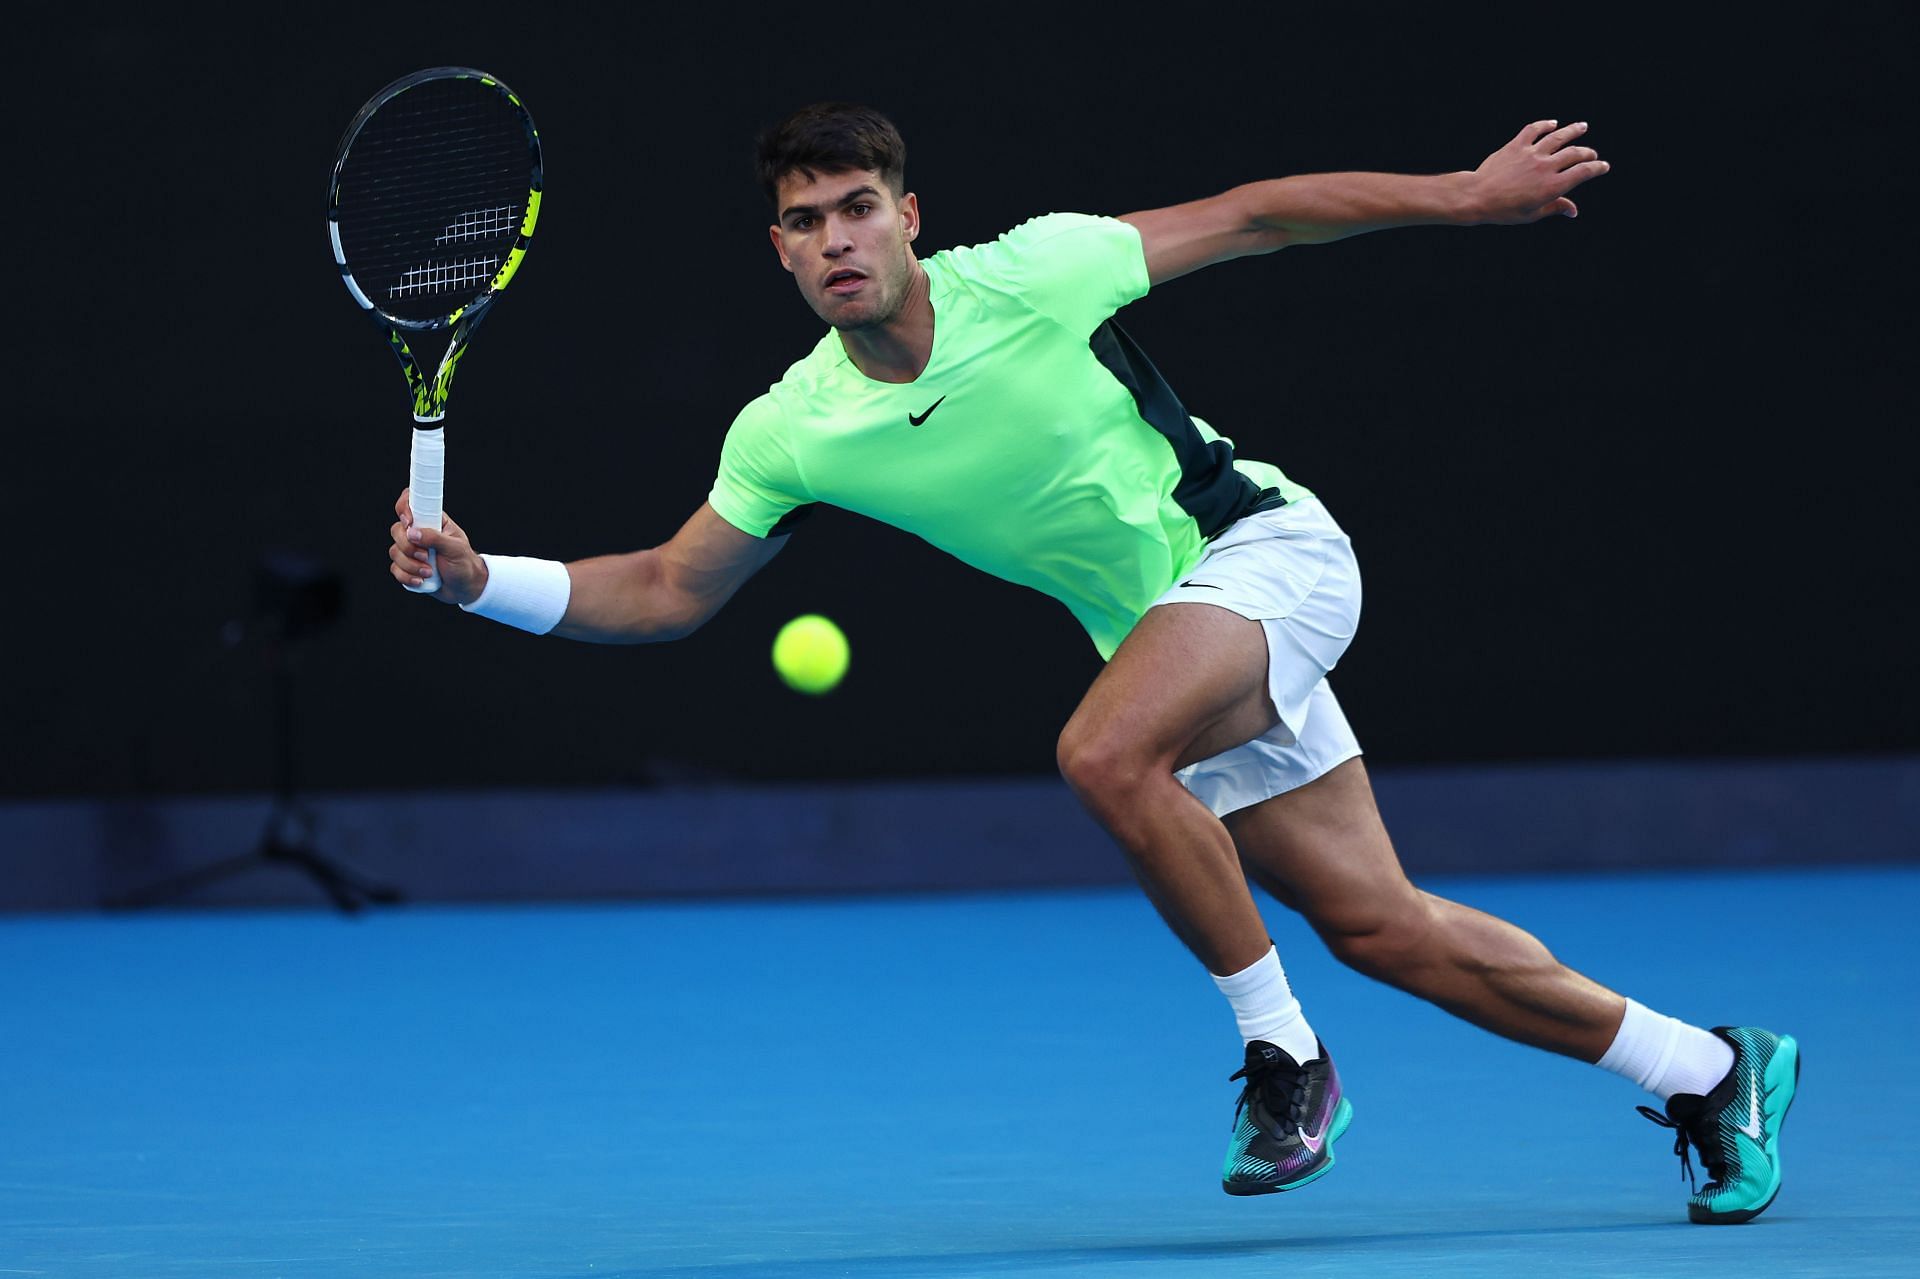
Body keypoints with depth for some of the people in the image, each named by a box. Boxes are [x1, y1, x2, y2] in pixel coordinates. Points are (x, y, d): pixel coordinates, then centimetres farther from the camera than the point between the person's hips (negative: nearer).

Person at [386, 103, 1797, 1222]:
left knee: (1105, 754, -32)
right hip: (1169, 637, 5)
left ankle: (1284, 1052, -14)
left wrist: (1468, 194, -4)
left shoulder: (1031, 274, -18)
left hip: (1269, 551, -5)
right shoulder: (792, 432, -6)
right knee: (1381, 927, 3)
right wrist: (476, 577, -11)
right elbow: (668, 590, 3)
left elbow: (1252, 216, -8)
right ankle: (1711, 1070, 19)